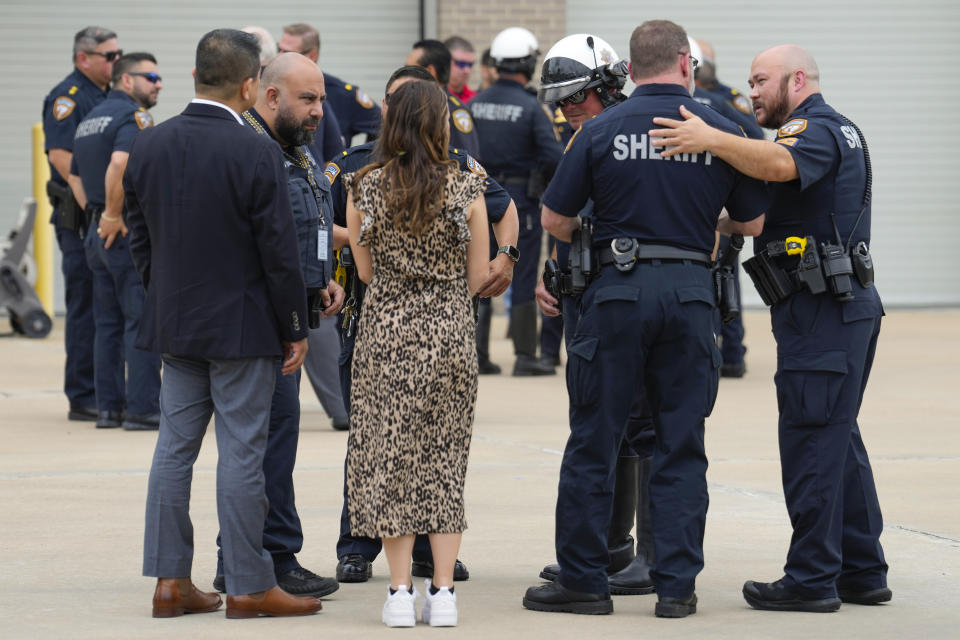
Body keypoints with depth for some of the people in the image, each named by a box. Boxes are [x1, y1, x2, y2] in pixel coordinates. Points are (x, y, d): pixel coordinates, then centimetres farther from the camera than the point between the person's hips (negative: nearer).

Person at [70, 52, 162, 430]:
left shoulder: (89, 119, 17)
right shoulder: (134, 116, -12)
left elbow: (77, 174, 23)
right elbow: (119, 164, -28)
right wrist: (114, 215, -19)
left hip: (98, 232, 9)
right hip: (131, 232, -9)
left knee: (108, 324, 12)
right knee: (143, 321, -6)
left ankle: (109, 406, 13)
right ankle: (143, 409, -8)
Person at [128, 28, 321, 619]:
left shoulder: (148, 146, 2)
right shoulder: (257, 154, -16)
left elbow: (140, 238, 10)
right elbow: (280, 252, -14)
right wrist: (295, 328, -5)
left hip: (174, 323, 6)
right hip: (242, 326, -6)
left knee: (175, 446, 10)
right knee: (241, 453, -1)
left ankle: (171, 580, 12)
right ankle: (249, 586, 4)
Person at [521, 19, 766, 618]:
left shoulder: (601, 130, -2)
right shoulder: (720, 131, 2)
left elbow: (555, 219, 1)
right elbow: (753, 222, 10)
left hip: (619, 290, -1)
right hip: (691, 291, 1)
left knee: (594, 441, 6)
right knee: (682, 446, 7)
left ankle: (583, 580, 9)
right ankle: (677, 586, 6)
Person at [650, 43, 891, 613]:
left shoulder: (814, 127, -10)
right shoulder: (840, 130, 22)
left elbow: (780, 164, -34)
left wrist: (712, 140, -42)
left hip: (821, 310, -11)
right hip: (848, 306, 11)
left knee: (811, 442, -8)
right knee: (838, 439, 14)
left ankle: (812, 579, -8)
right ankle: (863, 572, 17)